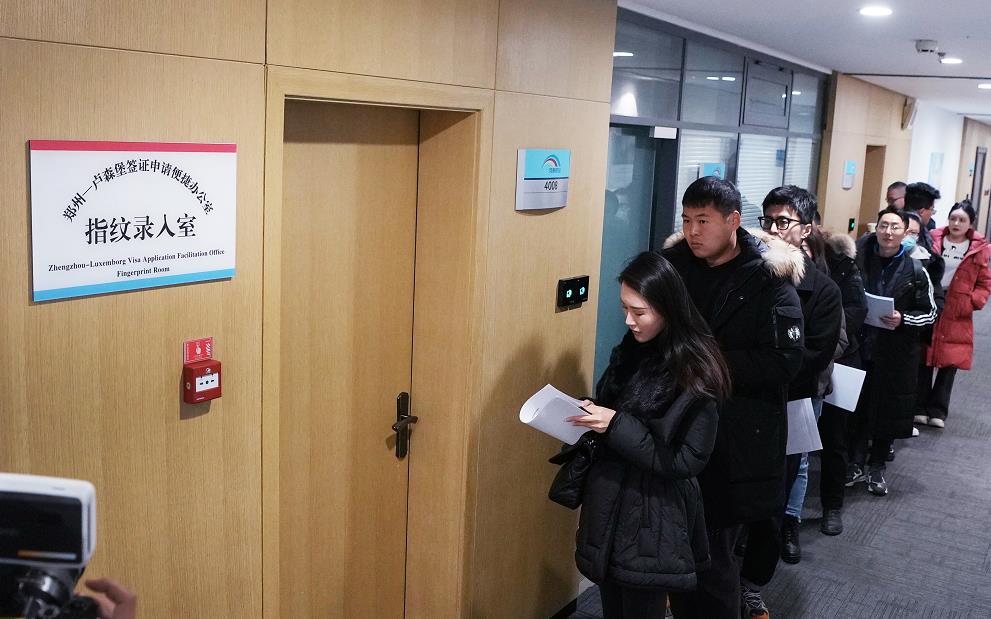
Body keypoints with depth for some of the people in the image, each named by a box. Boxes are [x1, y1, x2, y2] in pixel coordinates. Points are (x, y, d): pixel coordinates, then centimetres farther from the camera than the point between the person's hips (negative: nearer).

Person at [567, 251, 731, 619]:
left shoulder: (695, 371, -17)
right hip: (609, 506, 7)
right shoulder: (631, 351, 3)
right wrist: (590, 419, -5)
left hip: (653, 520, -6)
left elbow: (689, 460, -18)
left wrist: (617, 426, -23)